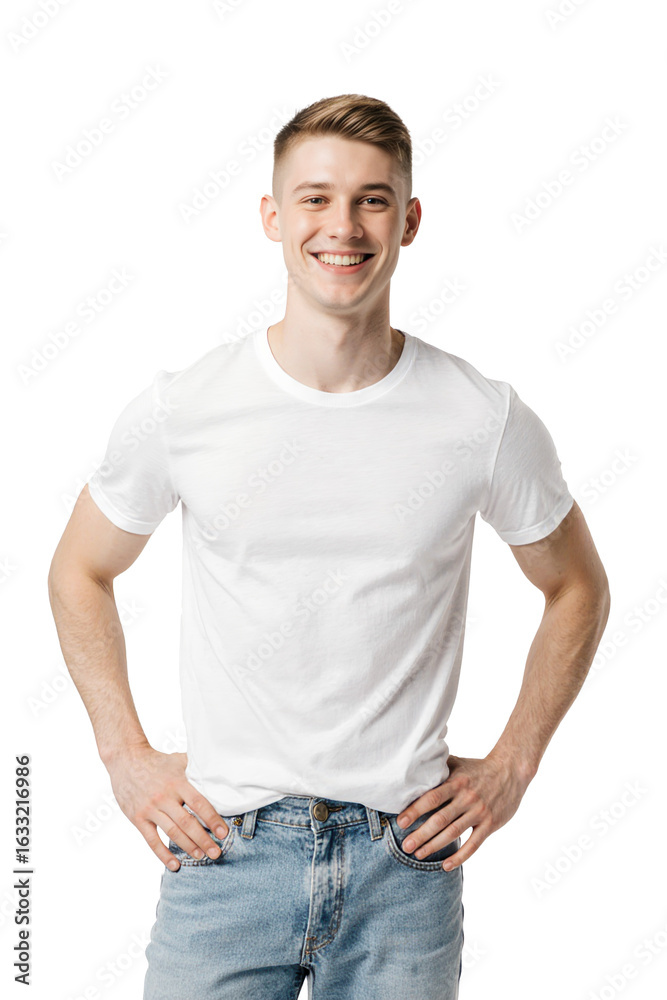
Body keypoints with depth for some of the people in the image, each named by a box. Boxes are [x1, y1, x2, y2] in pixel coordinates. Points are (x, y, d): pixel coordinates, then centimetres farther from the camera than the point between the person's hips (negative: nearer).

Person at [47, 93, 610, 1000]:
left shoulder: (486, 420, -6)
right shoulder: (181, 410, -6)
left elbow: (577, 586, 10)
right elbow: (81, 572, 9)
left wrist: (513, 763, 4)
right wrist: (126, 756, 3)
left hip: (406, 863, 1)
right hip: (226, 848, 0)